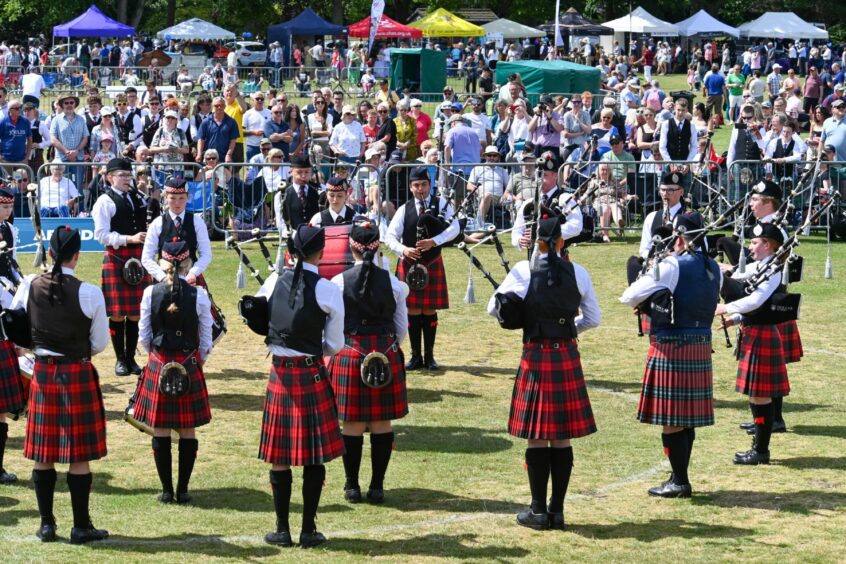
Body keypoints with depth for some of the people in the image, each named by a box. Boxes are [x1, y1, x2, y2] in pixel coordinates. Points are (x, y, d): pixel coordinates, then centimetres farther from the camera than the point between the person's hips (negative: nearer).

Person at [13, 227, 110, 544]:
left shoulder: (28, 288, -4)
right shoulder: (89, 294, -12)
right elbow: (100, 344, -3)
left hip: (42, 374, 3)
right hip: (78, 375, -3)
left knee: (43, 454, 10)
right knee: (79, 456, 3)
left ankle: (47, 525, 15)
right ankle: (81, 527, 7)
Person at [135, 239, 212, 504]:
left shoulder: (151, 293, -6)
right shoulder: (198, 295, -8)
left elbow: (144, 335, 1)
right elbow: (206, 340, -2)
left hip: (158, 365, 1)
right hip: (189, 367, -1)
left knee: (160, 431, 7)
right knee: (187, 432, 8)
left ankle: (166, 490, 10)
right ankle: (182, 490, 9)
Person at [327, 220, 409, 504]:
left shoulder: (338, 283, -7)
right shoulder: (393, 283, -2)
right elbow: (402, 327, 6)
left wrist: (337, 349, 15)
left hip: (349, 355, -1)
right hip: (386, 356, 1)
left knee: (353, 424, 5)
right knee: (382, 423, 7)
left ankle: (352, 486, 11)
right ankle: (377, 486, 10)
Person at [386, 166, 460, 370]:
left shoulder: (441, 204, 1)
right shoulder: (404, 209, 3)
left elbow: (455, 228, -11)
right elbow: (390, 236, -1)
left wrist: (434, 242, -24)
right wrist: (403, 249, -20)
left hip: (432, 264, 0)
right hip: (408, 264, 1)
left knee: (430, 311, 3)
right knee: (413, 311, 2)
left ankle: (429, 356, 12)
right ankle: (416, 356, 11)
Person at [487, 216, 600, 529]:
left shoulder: (524, 271, -5)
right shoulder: (578, 273, 2)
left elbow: (493, 308, 3)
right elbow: (593, 318, 11)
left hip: (535, 357, -2)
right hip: (567, 357, 2)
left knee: (536, 437, 4)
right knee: (562, 438, 7)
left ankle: (539, 511, 7)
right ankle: (557, 510, 11)